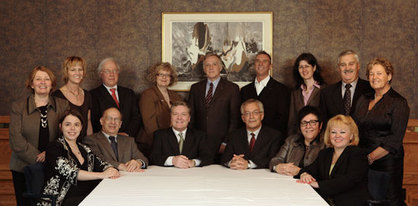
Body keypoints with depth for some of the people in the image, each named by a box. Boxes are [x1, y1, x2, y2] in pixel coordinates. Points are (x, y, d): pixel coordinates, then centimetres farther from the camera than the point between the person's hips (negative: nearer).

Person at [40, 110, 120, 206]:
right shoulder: (54, 147, -1)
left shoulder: (84, 149, 20)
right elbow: (69, 172, -14)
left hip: (87, 198, 6)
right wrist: (102, 175, -18)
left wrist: (110, 170, -11)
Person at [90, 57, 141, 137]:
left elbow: (136, 117, 11)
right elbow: (95, 121, -3)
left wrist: (128, 133, -7)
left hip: (128, 139, 2)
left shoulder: (129, 93, 19)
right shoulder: (94, 95, 6)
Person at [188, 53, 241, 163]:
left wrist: (226, 143, -7)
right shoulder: (195, 88, 13)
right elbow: (191, 116, 12)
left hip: (220, 145, -2)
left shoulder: (232, 88, 3)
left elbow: (234, 119, 0)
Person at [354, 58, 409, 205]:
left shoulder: (398, 102, -5)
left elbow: (395, 140, -12)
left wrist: (370, 158, -16)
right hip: (362, 164, 5)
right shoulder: (363, 100, 13)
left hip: (386, 164, -5)